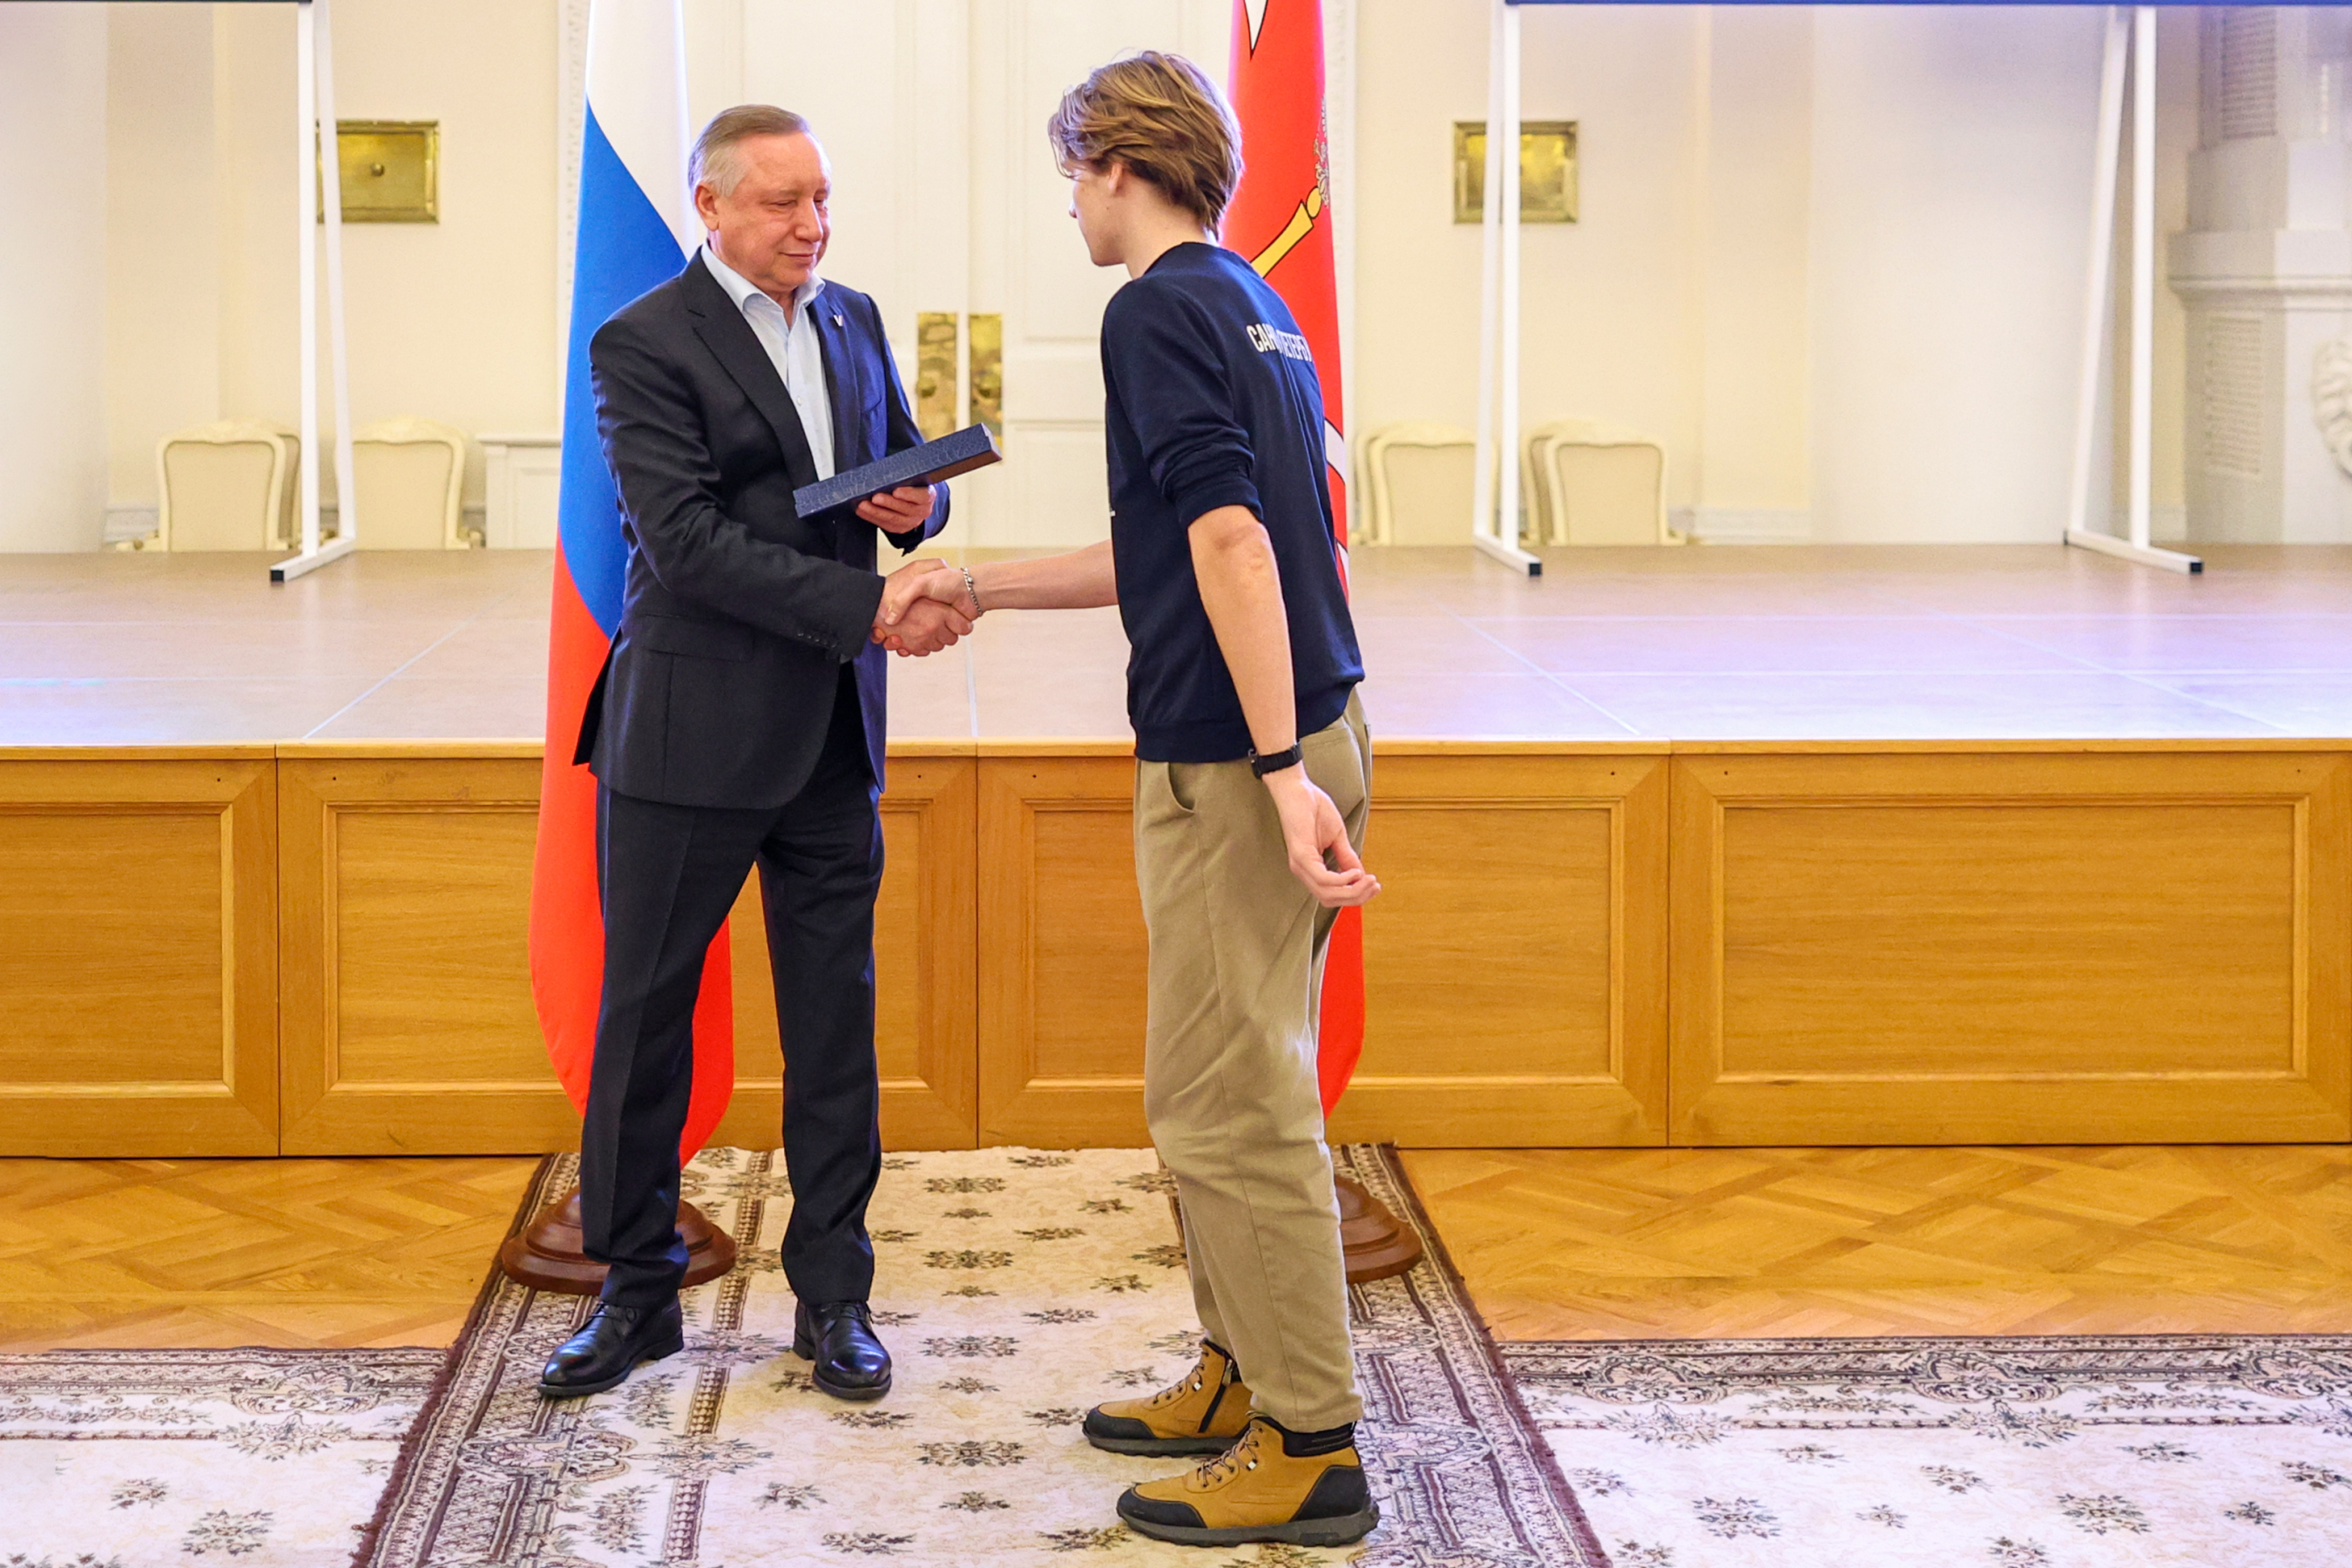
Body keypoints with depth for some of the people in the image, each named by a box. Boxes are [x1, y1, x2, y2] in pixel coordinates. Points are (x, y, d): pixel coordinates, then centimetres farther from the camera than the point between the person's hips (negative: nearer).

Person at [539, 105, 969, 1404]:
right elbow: (687, 540, -19)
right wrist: (870, 608, -23)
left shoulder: (853, 320, 11)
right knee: (644, 1016, 4)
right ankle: (638, 1290, 19)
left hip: (832, 735, 5)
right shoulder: (642, 346, -9)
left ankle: (832, 1296, 17)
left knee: (835, 1019, 7)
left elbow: (908, 470, 20)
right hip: (689, 733, -5)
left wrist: (916, 504, -6)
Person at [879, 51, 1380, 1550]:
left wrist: (1283, 772, -28)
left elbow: (1231, 540, -24)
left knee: (1226, 1101, -3)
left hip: (1236, 759, -10)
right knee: (1242, 1086, 18)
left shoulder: (1161, 309, -12)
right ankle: (1245, 1374, 28)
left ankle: (1309, 1448, 2)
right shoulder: (1255, 305, 17)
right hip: (1304, 730, 10)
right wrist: (979, 586, 28)